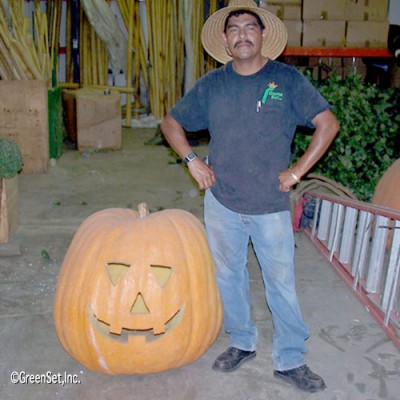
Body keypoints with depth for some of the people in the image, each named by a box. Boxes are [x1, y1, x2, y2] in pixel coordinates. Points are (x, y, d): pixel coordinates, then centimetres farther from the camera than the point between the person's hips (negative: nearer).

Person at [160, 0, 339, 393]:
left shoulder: (287, 79, -4)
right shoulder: (211, 85, 3)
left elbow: (328, 123, -3)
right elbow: (171, 121, 13)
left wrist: (296, 171, -7)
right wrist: (192, 161, 0)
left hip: (271, 203, -2)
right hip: (221, 202, 3)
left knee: (281, 281, 4)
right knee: (228, 275, 14)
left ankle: (290, 360, 20)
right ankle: (241, 342, 35)